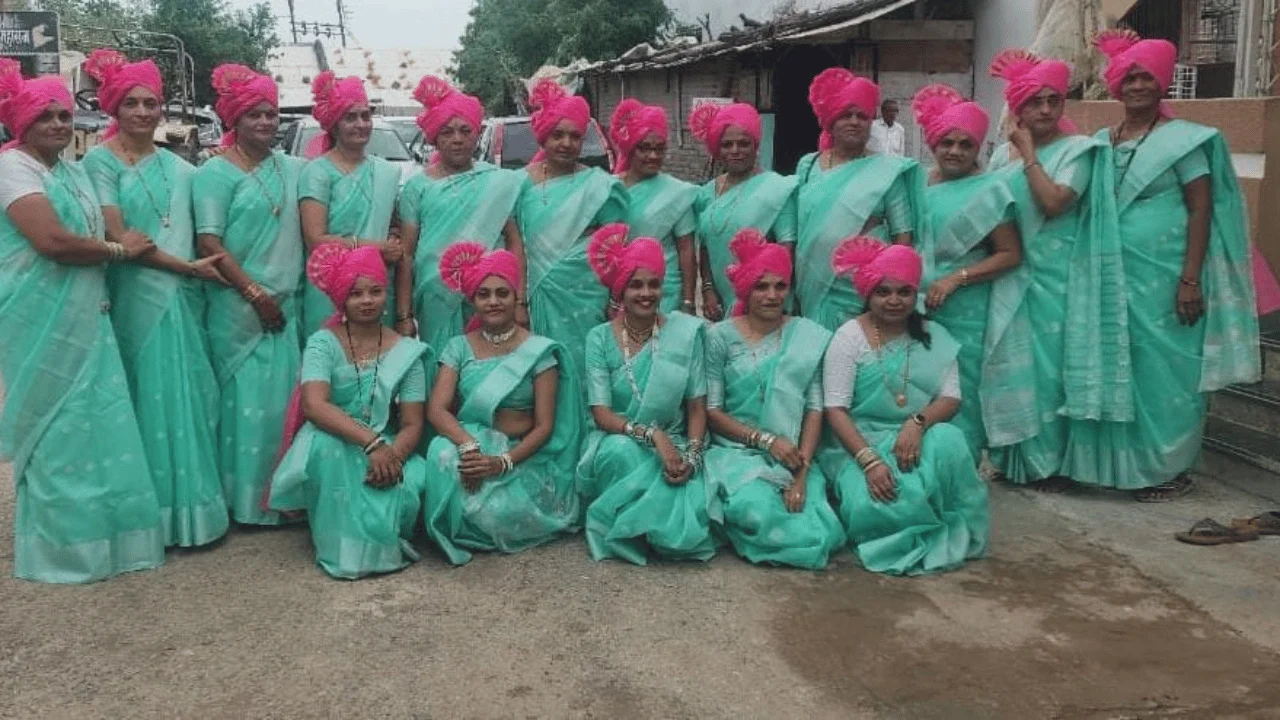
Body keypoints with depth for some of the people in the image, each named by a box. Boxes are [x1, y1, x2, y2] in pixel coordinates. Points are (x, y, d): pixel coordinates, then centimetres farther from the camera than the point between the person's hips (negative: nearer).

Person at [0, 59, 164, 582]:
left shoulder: (74, 172, 16)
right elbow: (51, 240, -23)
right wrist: (119, 250, -10)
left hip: (85, 318, 8)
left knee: (96, 425, 11)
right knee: (56, 432, 0)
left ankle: (100, 535, 22)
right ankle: (62, 549, 11)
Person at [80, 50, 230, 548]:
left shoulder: (179, 167, 13)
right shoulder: (100, 160, -3)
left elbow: (200, 231, 15)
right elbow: (118, 237, -12)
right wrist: (188, 267, -13)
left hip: (185, 298, 5)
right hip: (138, 298, -5)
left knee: (191, 397, 7)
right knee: (150, 400, -1)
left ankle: (193, 504, 18)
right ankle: (157, 513, 9)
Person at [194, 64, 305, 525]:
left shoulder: (293, 169, 12)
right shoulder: (216, 172, -4)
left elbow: (307, 233, 17)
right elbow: (209, 243, -11)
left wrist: (287, 293, 8)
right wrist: (255, 293, -14)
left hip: (287, 303, 5)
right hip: (239, 307, -5)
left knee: (285, 397, 7)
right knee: (247, 399, -2)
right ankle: (247, 501, 8)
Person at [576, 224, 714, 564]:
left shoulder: (686, 331, -2)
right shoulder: (600, 338, -4)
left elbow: (697, 406, -1)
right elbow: (601, 414, -11)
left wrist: (692, 455, -17)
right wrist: (652, 435, -26)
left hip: (673, 449, 1)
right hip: (618, 445, 0)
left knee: (681, 533, -26)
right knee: (619, 450, -38)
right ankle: (623, 528, -10)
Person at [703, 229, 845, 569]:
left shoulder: (808, 337, 4)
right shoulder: (720, 336, 1)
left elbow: (815, 409, -1)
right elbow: (712, 410, -2)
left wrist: (802, 473, -13)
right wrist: (766, 440, -13)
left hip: (794, 456, 2)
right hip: (736, 453, -2)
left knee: (820, 538, -21)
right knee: (759, 513, -33)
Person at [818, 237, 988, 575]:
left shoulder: (935, 336, 9)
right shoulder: (850, 336, -3)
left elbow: (951, 398, 1)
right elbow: (835, 409, -10)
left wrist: (918, 423, -22)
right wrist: (870, 461, -24)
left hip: (921, 439, 3)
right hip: (862, 442, -3)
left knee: (948, 441, -33)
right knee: (876, 505, -33)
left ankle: (953, 531, -9)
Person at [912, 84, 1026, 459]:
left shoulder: (989, 189, -5)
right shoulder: (921, 185, 8)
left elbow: (1011, 255, -8)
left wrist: (955, 279, -16)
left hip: (966, 313, -4)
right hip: (920, 308, 5)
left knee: (959, 396, 0)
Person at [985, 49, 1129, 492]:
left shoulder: (1078, 150, -5)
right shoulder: (1002, 154, 11)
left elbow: (1054, 203, -20)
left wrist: (1029, 154, -14)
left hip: (1057, 278, -5)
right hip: (1013, 276, 5)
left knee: (1052, 366, 0)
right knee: (1017, 366, 9)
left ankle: (1054, 463, 11)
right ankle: (1021, 459, 21)